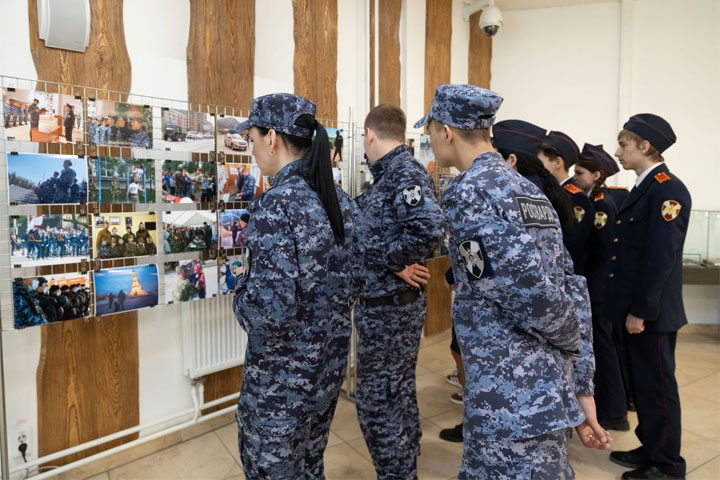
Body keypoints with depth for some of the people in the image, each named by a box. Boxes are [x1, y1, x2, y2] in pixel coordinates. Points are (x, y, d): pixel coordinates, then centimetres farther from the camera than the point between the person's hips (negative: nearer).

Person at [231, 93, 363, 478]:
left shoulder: (276, 204, -23)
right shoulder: (340, 200, 1)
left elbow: (270, 310, -28)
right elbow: (353, 281, 7)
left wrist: (241, 289, -8)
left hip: (283, 377, -7)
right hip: (330, 363, 7)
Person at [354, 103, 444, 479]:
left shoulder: (405, 172, -18)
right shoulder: (390, 174, 10)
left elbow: (429, 230, -32)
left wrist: (391, 260, -20)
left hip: (388, 307, -10)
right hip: (388, 304, 10)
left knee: (377, 404, 3)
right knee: (398, 396, 22)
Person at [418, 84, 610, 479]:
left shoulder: (468, 192, -16)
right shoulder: (526, 189, 10)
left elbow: (532, 293, -23)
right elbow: (572, 290, 8)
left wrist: (571, 345, -1)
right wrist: (579, 388, 10)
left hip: (510, 397, -9)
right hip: (548, 387, 9)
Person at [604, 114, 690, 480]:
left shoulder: (668, 189, -16)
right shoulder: (642, 188, 13)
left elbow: (661, 256, -21)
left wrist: (641, 310, -20)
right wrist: (630, 307, 17)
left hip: (651, 311, -9)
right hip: (635, 306, 9)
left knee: (658, 385, 5)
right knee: (641, 382, 18)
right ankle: (650, 448, 34)